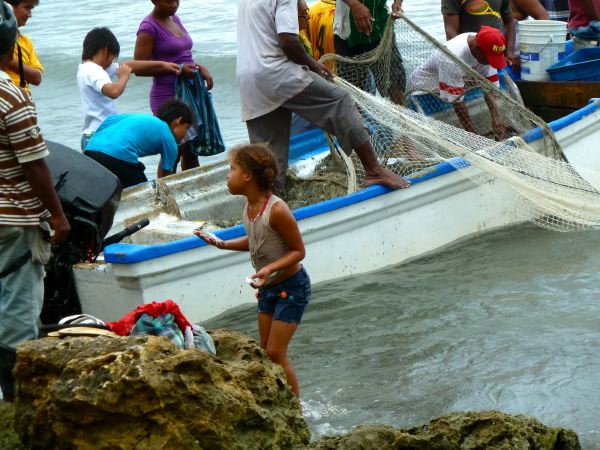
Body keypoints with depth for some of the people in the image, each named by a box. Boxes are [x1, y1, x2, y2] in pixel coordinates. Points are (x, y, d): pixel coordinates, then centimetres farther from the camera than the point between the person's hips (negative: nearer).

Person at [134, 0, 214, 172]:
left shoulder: (174, 19, 12)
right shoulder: (149, 27, -12)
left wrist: (200, 67, 1)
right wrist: (178, 68, -21)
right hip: (167, 96, -8)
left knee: (191, 150, 13)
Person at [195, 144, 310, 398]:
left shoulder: (277, 210, -25)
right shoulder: (249, 206, -1)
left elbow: (298, 250, -18)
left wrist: (270, 268, -31)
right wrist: (222, 244, 4)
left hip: (292, 287, -8)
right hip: (267, 287, 8)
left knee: (276, 353, -7)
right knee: (265, 351, 11)